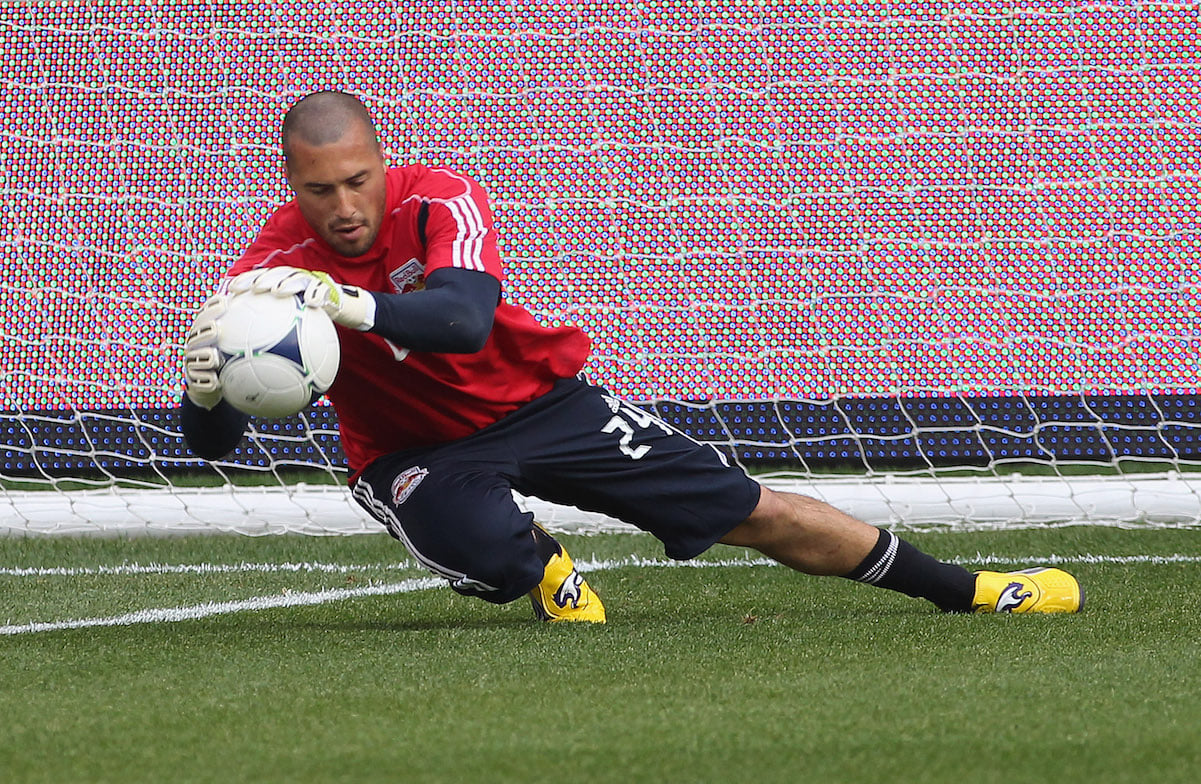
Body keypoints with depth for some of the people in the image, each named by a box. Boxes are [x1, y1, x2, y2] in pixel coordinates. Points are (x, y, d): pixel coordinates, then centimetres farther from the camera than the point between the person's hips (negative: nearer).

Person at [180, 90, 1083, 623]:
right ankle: (546, 565, 3)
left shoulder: (438, 200, -23)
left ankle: (965, 589, 14)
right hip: (415, 452, 0)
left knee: (751, 510, -1)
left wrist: (353, 302, -59)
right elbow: (213, 440, -25)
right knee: (494, 561, -35)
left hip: (534, 399, 0)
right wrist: (208, 390, -49)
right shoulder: (277, 263, -21)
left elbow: (464, 318, -42)